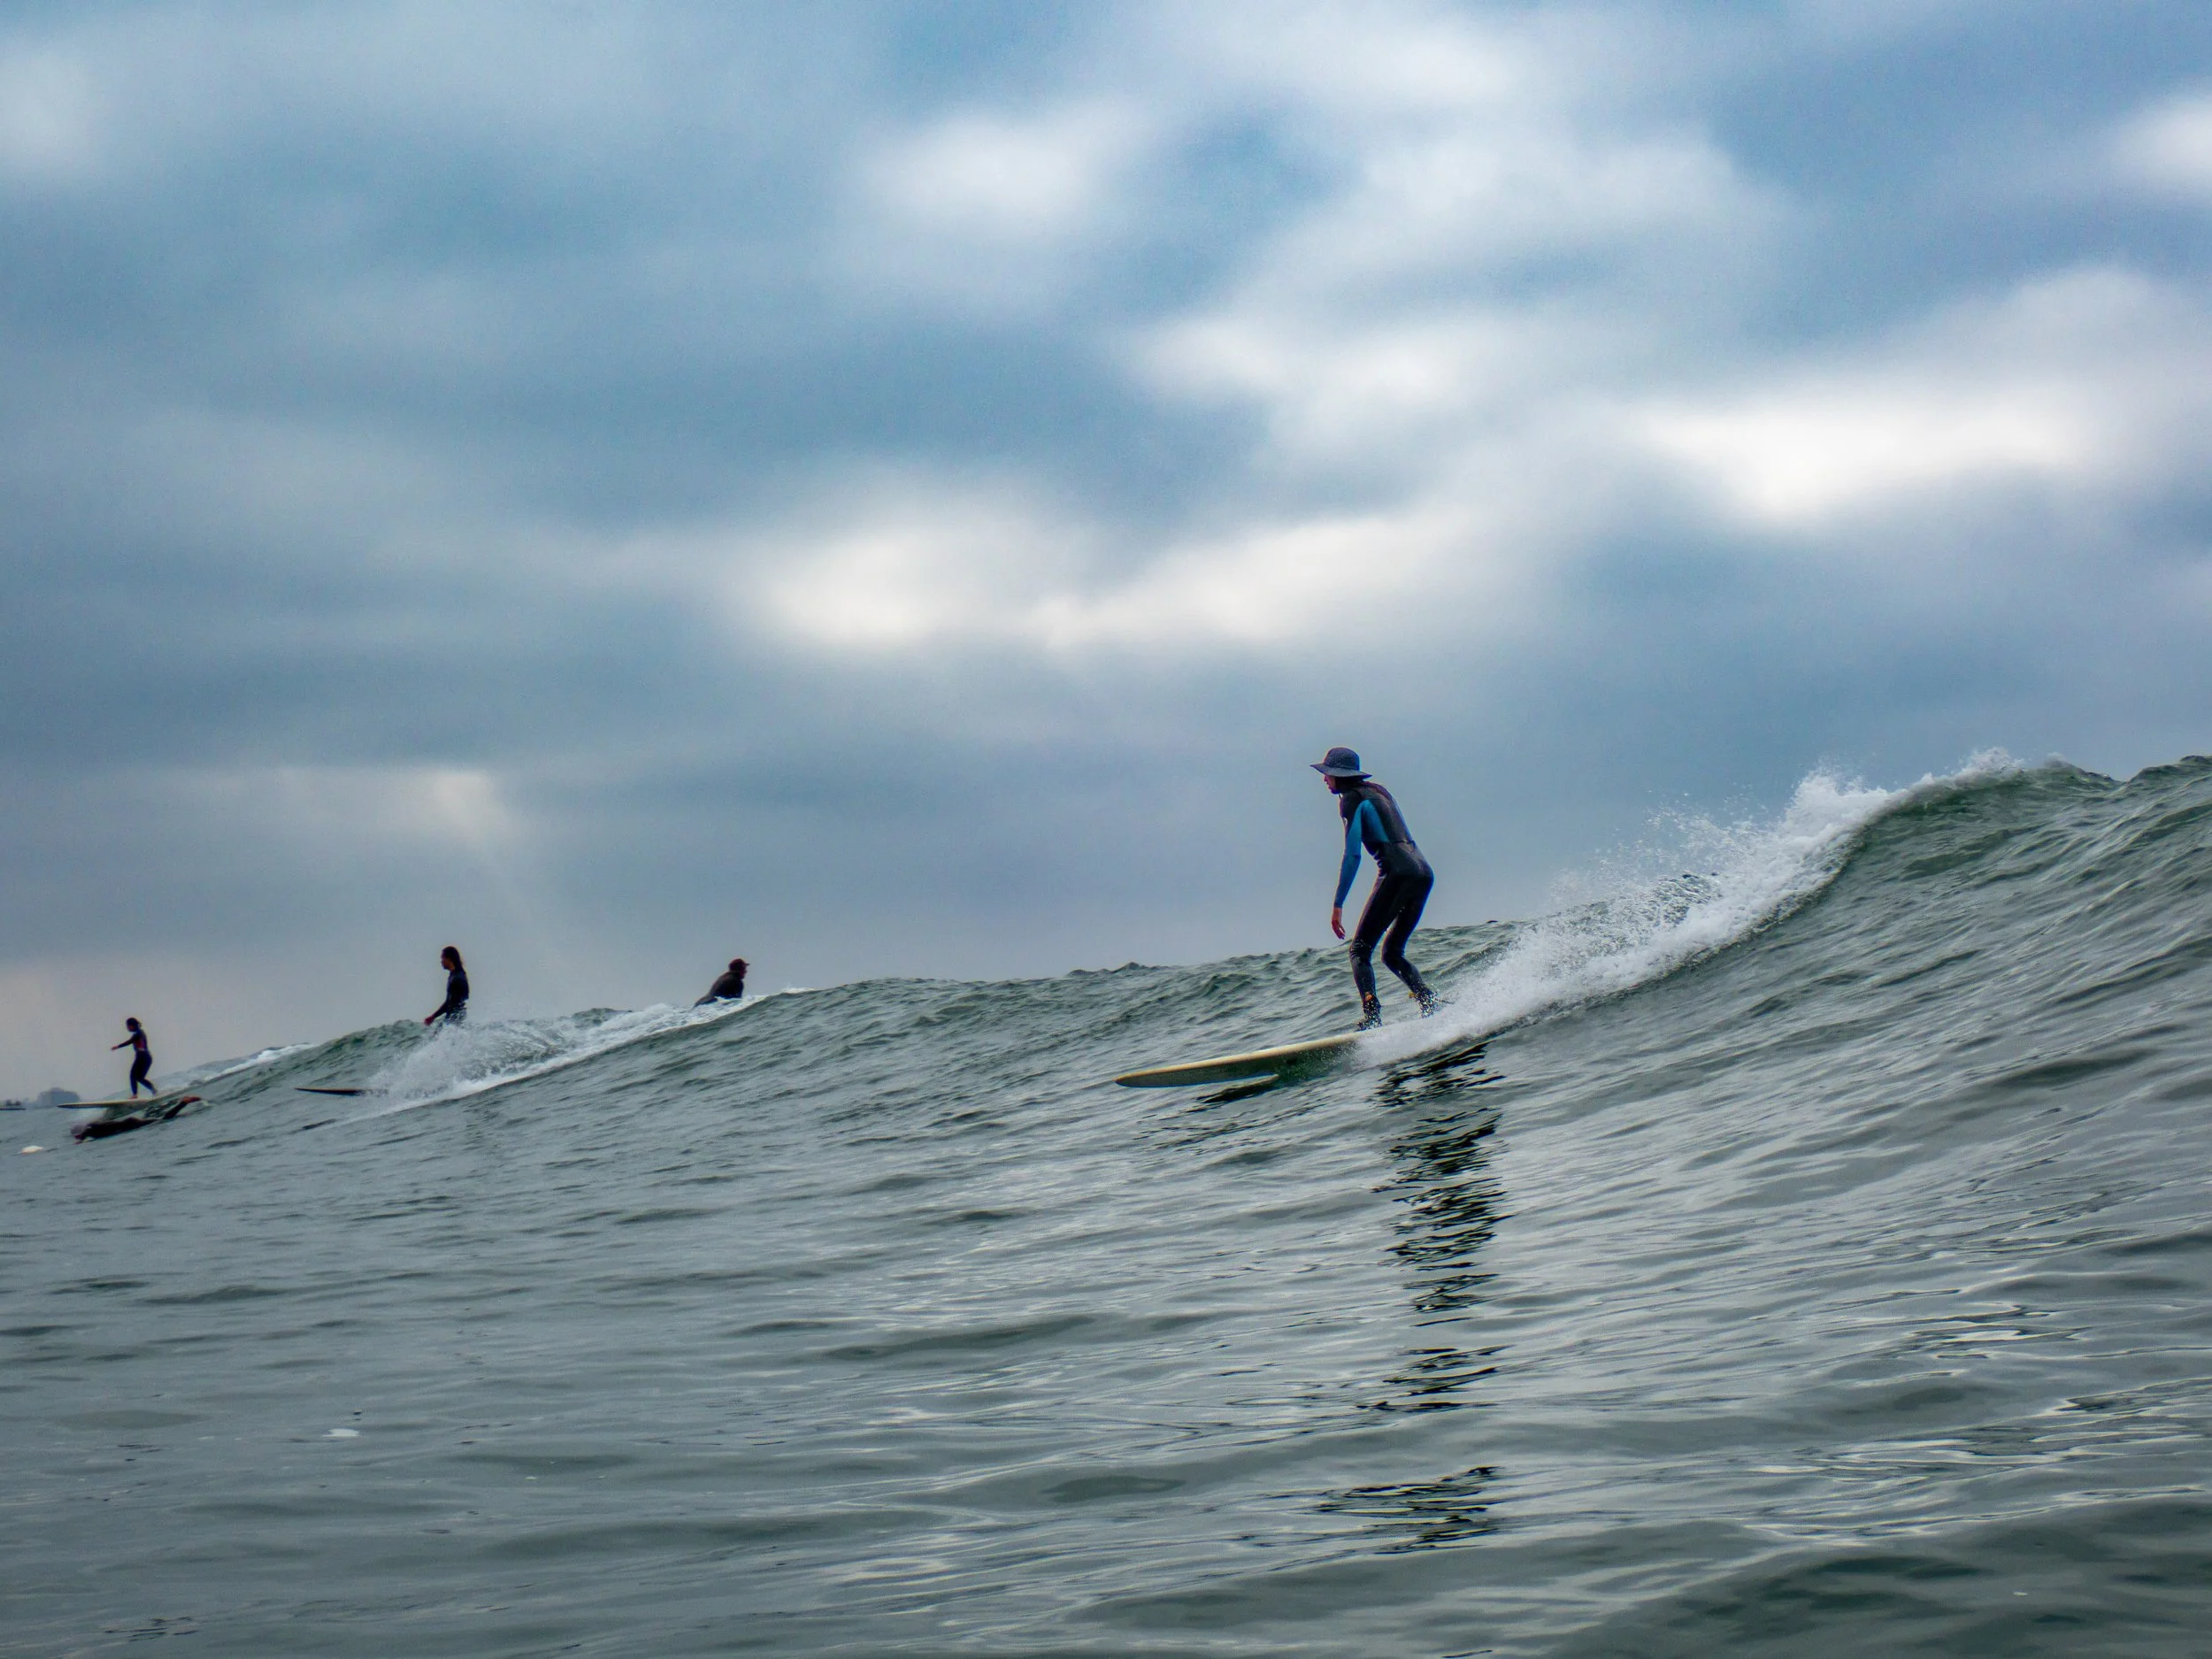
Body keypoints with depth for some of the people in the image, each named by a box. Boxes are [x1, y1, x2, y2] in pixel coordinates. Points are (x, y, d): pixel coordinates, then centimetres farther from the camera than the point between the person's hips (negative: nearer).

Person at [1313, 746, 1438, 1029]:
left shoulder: (1351, 799, -1)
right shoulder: (1378, 790, 24)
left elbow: (1352, 855, -10)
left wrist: (1337, 905, -10)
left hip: (1397, 873, -8)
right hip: (1424, 872, 8)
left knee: (1360, 950, -6)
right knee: (1392, 953, 18)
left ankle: (1371, 1019, -27)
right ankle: (1431, 1005, -3)